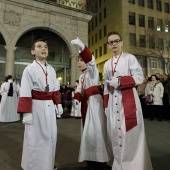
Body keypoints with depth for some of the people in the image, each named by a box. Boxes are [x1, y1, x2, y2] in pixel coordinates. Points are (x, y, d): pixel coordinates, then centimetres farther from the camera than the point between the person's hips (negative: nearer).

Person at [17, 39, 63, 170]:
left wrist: (58, 104, 10)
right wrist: (26, 112, -17)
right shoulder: (29, 69, -8)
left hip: (50, 107, 6)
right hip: (36, 106, -6)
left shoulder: (52, 69, 9)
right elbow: (25, 93, -13)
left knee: (51, 136, 15)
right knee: (36, 138, 5)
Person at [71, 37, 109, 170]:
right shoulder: (82, 76, 21)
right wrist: (76, 98, -13)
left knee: (94, 130, -11)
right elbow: (79, 89, 8)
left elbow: (90, 60, -24)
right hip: (86, 102, 9)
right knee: (88, 130, 11)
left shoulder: (92, 70, -2)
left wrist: (82, 46, -40)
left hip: (94, 101, -8)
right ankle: (92, 158, 24)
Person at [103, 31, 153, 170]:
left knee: (130, 132, -4)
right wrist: (106, 105, 11)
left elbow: (139, 77, -9)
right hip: (113, 101, 5)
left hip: (129, 99, -5)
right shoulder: (107, 64, 16)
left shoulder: (130, 58, 1)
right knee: (115, 131, 9)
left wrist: (119, 81, -18)